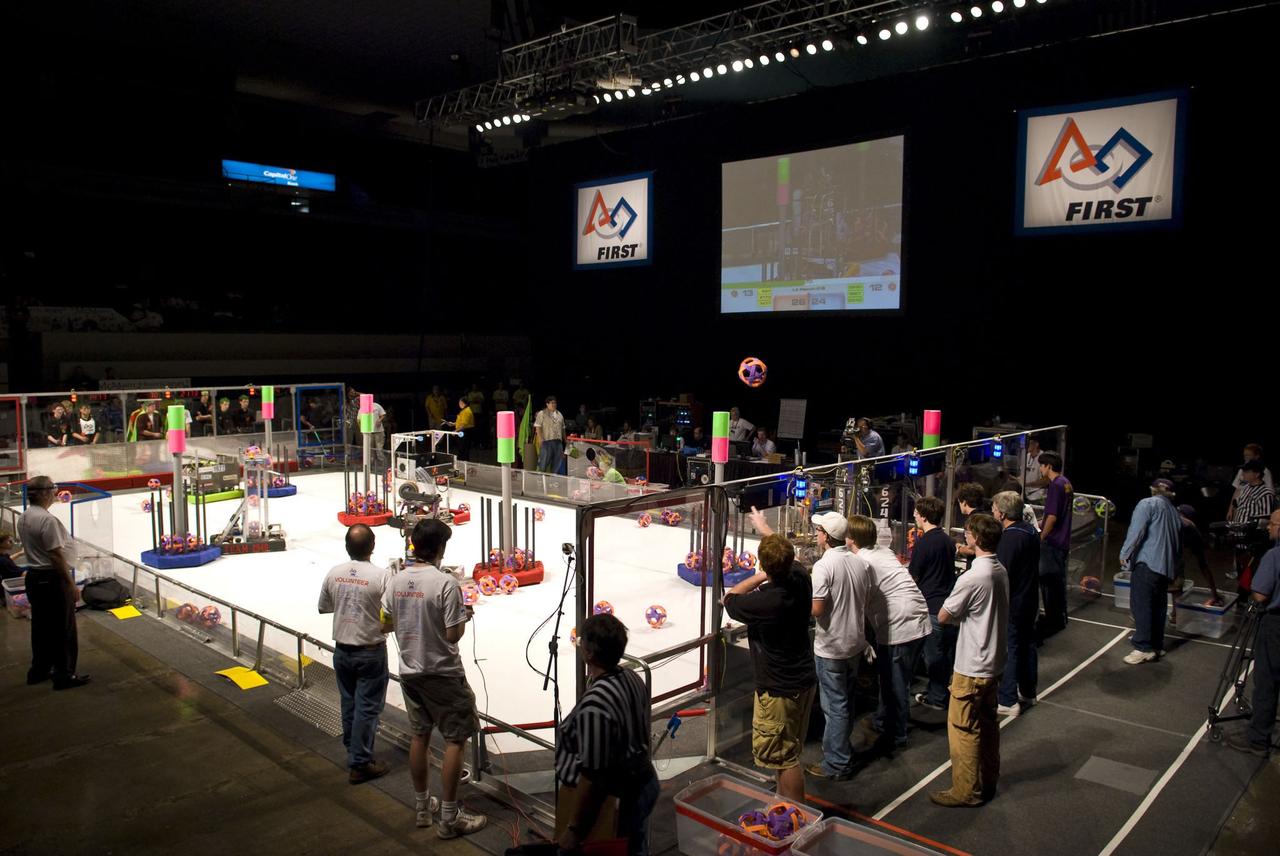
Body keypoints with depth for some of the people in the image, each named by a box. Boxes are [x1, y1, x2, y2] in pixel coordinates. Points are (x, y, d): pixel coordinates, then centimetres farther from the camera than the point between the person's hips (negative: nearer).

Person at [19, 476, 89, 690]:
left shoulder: (23, 519, 7)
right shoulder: (47, 520, -23)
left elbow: (32, 549, 13)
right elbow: (56, 556, -22)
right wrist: (72, 584, -16)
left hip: (33, 576, 9)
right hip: (53, 579, -9)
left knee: (40, 625, 19)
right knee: (63, 628, 1)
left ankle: (39, 670, 29)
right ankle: (64, 675, 8)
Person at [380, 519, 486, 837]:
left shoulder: (396, 581, -1)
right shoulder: (446, 582, -21)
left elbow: (385, 625, 9)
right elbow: (453, 635, -19)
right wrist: (463, 617, 0)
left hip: (410, 672, 7)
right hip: (442, 674, -7)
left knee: (420, 736, 19)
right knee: (456, 740, 4)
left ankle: (421, 807, 31)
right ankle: (449, 817, 8)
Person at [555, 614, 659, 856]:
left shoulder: (595, 704, -33)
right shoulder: (632, 678, -6)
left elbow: (592, 776, -28)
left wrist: (573, 828, -18)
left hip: (617, 797, -8)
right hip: (644, 782, 9)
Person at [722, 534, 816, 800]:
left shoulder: (763, 602, -31)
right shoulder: (801, 580, -11)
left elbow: (729, 598, -10)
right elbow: (788, 563, 14)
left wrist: (761, 576, -6)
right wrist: (767, 530, 28)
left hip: (778, 690, -8)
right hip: (804, 680, 8)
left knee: (785, 758, 6)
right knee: (789, 751, 23)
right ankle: (786, 803, 40)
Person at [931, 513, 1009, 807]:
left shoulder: (972, 578, -26)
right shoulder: (1000, 571, 2)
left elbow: (943, 617, -15)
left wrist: (958, 614, 2)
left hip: (972, 667, -9)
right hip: (994, 662, 9)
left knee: (963, 728, 3)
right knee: (987, 723, 20)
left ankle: (966, 791, 13)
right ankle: (988, 781, 32)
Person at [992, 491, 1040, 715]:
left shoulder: (1010, 537, -23)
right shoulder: (1031, 530, 5)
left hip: (1012, 602, -9)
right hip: (1030, 600, 9)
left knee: (1008, 649, -1)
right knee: (1027, 644, 19)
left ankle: (1007, 701, 4)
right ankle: (1027, 693, 33)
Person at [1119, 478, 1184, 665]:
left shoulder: (1148, 503, 0)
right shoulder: (1174, 513, 22)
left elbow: (1137, 530, -12)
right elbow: (1179, 544, 25)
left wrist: (1125, 553, -6)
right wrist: (1176, 570, 30)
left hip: (1146, 562, -8)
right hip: (1166, 566, 8)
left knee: (1141, 605, -8)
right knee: (1158, 607, 12)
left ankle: (1143, 648, -11)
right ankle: (1156, 647, 15)